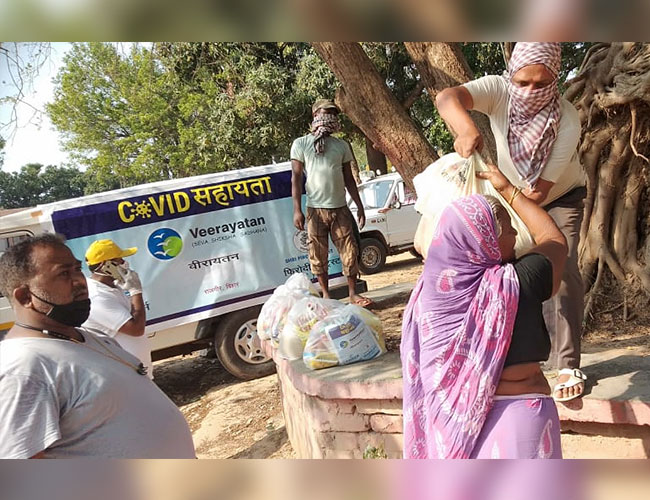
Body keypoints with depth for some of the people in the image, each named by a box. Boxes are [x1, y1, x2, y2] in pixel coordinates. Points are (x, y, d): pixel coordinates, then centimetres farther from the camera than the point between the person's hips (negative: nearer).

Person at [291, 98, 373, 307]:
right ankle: (326, 295, 15)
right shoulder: (301, 144, 3)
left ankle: (353, 293, 11)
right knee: (319, 255, 2)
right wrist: (297, 209, -9)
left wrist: (360, 207, 9)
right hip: (316, 209, -2)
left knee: (350, 252, 0)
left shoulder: (342, 145, 13)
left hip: (340, 208, 3)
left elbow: (349, 179, 15)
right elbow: (296, 177, -1)